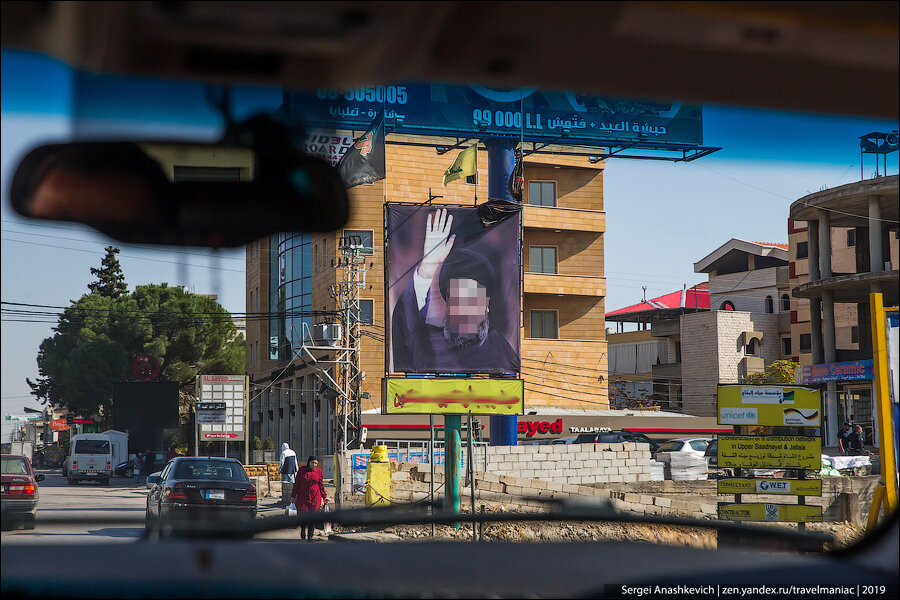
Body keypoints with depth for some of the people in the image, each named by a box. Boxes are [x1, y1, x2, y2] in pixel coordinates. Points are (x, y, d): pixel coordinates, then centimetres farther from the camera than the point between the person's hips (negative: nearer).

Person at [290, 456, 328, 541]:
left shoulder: (319, 472, 4)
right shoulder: (301, 470, 3)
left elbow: (321, 486, 11)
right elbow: (297, 484, 8)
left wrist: (324, 497, 9)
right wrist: (293, 496, 7)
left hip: (315, 498, 0)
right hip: (302, 497, 0)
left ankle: (310, 536, 9)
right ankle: (303, 529, 27)